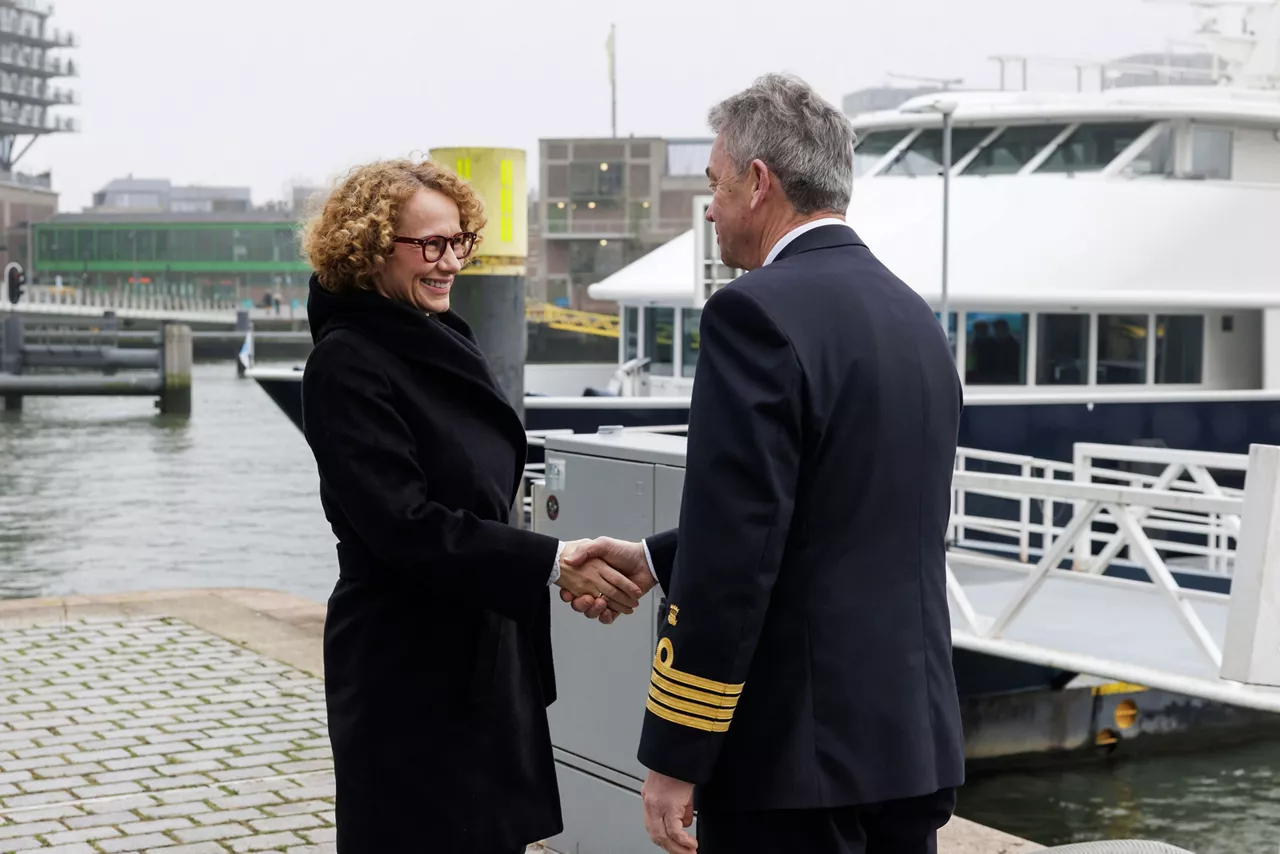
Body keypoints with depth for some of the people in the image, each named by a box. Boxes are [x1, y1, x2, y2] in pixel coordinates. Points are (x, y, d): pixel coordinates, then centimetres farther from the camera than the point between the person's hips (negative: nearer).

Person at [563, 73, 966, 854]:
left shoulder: (760, 312, -15)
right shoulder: (914, 315, 12)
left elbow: (736, 551, -19)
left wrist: (676, 755, -13)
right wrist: (656, 562, 20)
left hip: (796, 743, -8)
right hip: (911, 733, 8)